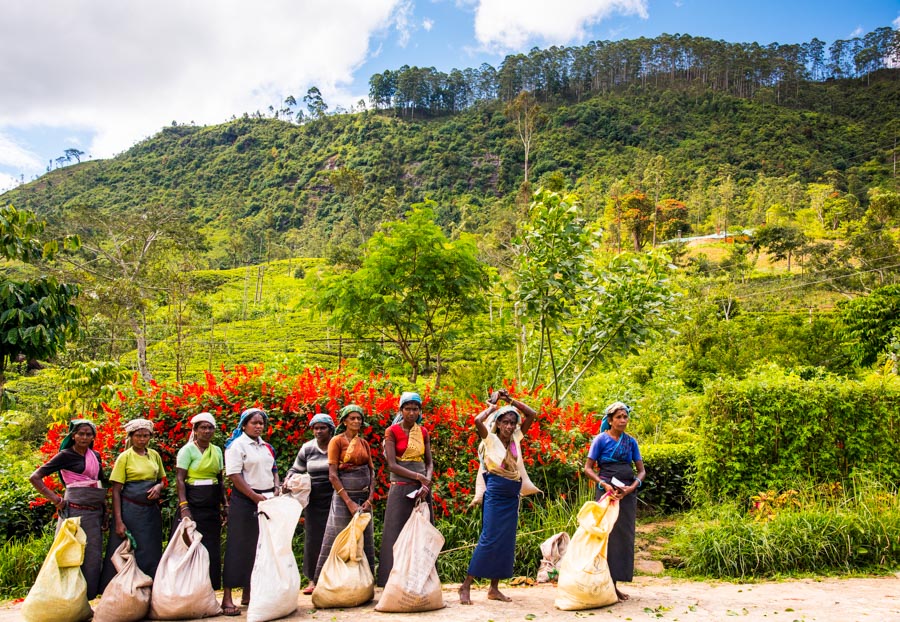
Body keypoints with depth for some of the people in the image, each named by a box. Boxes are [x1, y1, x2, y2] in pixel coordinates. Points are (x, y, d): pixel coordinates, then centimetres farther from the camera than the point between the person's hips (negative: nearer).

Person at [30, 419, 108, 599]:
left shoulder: (95, 456, 14)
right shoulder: (66, 455, -3)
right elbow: (35, 478, -6)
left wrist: (104, 506, 14)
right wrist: (56, 499, -10)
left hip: (95, 513, 6)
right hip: (75, 510, -6)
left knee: (93, 556, 6)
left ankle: (86, 597, 15)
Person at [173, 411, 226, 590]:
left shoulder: (217, 451, 12)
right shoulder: (187, 450, -4)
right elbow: (180, 479, -10)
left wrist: (224, 504, 11)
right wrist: (183, 507, -19)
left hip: (212, 507, 6)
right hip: (193, 503, -6)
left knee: (212, 549, 6)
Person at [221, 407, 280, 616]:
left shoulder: (267, 447, 14)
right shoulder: (237, 445, -7)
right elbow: (234, 475, -14)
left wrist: (277, 487, 2)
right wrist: (255, 496, -19)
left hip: (267, 500, 7)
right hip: (245, 501, -7)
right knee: (240, 547, -5)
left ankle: (248, 593, 20)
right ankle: (227, 598, 2)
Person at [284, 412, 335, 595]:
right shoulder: (307, 449, 6)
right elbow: (296, 470, 17)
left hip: (334, 497, -3)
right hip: (314, 499, 3)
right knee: (313, 537, 3)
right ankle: (313, 579, 15)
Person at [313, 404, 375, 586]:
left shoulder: (364, 443, 12)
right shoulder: (337, 441, -3)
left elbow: (372, 473, 11)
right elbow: (332, 475, -10)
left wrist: (369, 499, -4)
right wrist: (349, 502, -15)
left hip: (364, 497, 5)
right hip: (344, 496, -5)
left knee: (365, 541, 6)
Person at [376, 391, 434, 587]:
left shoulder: (423, 432, 10)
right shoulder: (392, 431, -3)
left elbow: (429, 463, 9)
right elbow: (392, 465, -11)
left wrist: (427, 483, -9)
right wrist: (418, 476, -17)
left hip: (422, 489, 4)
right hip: (401, 488, -4)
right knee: (398, 536, -2)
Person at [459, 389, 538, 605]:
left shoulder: (516, 439, 9)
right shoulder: (490, 439, -5)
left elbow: (532, 414, 8)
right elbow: (478, 420, -24)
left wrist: (510, 400, 2)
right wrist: (492, 407, -7)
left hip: (512, 496, 6)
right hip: (495, 494, -6)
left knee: (506, 541, 6)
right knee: (489, 539, -10)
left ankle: (494, 588, 14)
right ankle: (466, 586, -4)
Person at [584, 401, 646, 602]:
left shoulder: (631, 441, 9)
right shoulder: (601, 439, -2)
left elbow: (641, 470, 9)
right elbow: (588, 468, -3)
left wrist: (632, 487, -9)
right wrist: (604, 484, -17)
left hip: (627, 493, 5)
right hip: (607, 491, -4)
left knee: (625, 535, 5)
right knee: (606, 534, -5)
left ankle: (615, 584, 13)